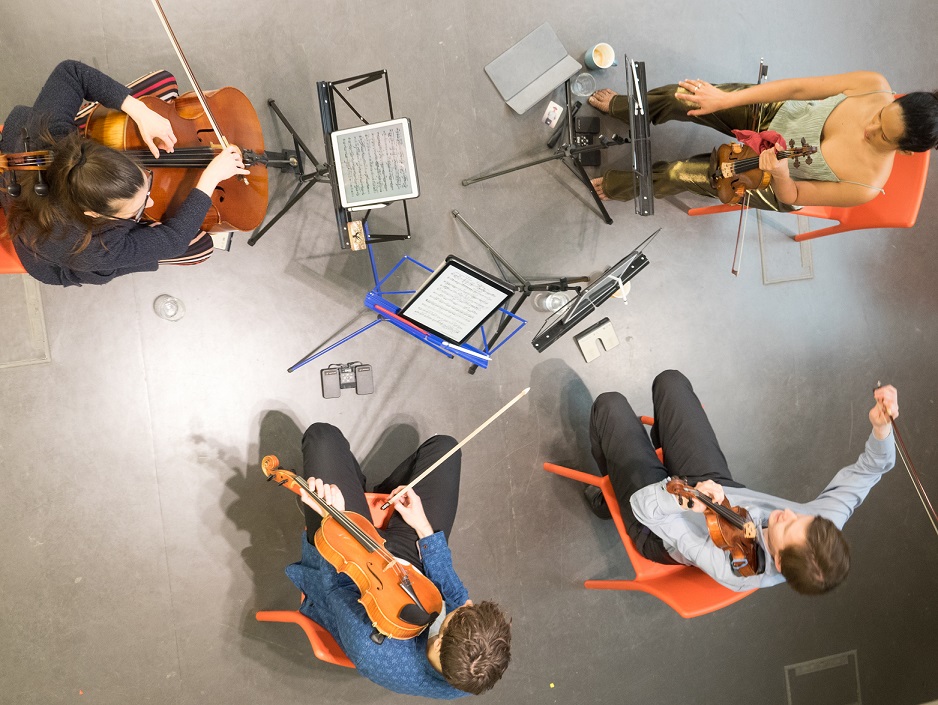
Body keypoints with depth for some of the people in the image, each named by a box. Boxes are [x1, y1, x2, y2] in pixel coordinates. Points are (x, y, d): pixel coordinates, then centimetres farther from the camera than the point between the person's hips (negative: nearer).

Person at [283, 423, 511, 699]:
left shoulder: (370, 652, -44)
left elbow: (336, 586, -26)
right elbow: (454, 592, -16)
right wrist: (424, 529, -17)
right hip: (412, 559, 3)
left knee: (323, 437, -1)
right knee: (443, 448, 7)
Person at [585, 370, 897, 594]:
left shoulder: (730, 568, -47)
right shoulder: (820, 536, -32)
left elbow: (645, 505, -47)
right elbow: (869, 469, -23)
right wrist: (882, 427, -42)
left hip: (654, 520, -5)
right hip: (716, 482, 5)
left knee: (611, 405, 4)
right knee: (670, 381, 12)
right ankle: (663, 447, 50)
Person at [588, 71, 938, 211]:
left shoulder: (867, 186, -32)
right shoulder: (874, 86, -27)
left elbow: (793, 196, -20)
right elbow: (798, 87, -26)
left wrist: (779, 175, -42)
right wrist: (725, 99, -31)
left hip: (774, 183, -2)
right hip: (774, 114, 3)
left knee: (680, 174, -10)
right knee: (680, 97, -6)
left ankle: (620, 186, 27)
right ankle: (622, 107, 31)